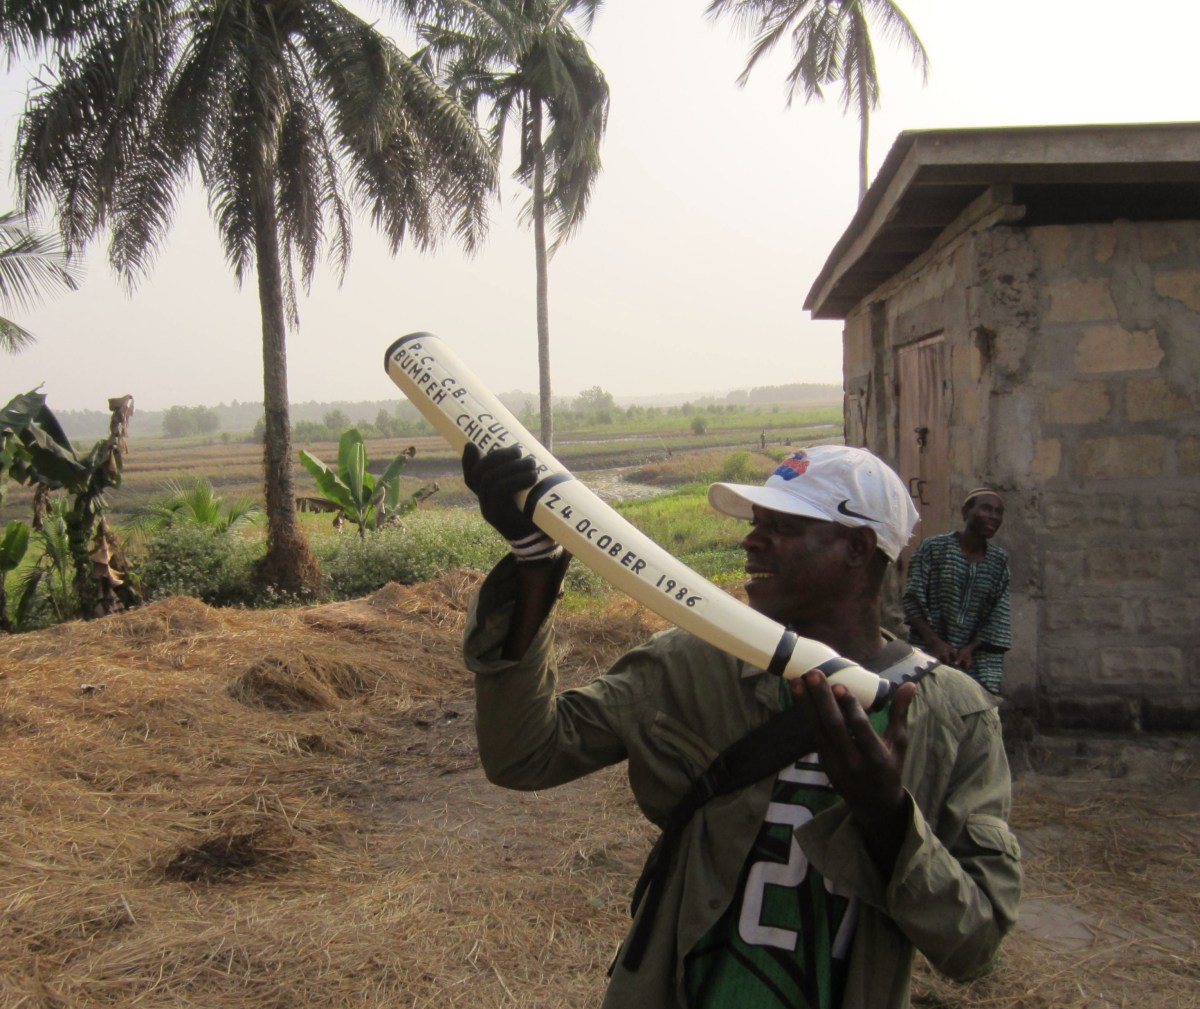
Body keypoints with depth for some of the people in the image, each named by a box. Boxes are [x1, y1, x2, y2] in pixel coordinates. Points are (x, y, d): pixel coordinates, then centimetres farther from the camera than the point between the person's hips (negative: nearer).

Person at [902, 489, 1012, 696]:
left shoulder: (999, 560, 9)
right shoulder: (933, 548, -2)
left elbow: (999, 616, 4)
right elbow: (913, 600, -5)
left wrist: (971, 648, -10)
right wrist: (935, 642, -16)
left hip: (978, 659, 3)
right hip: (930, 655, -3)